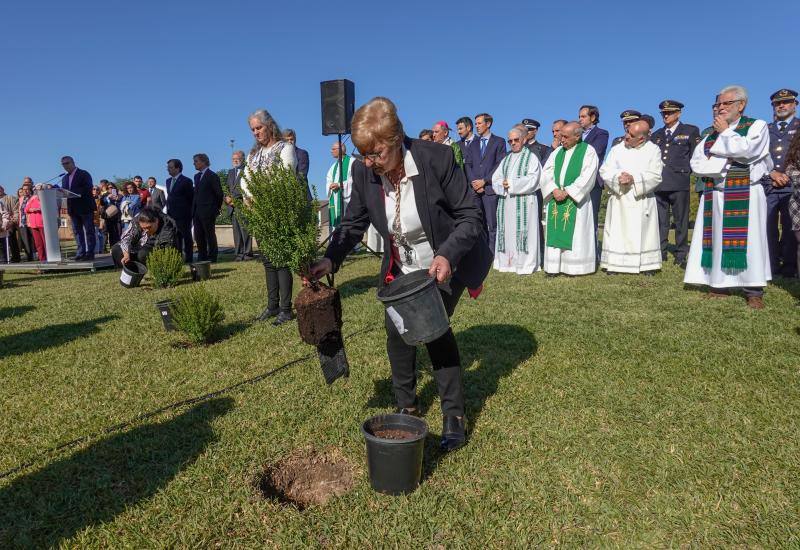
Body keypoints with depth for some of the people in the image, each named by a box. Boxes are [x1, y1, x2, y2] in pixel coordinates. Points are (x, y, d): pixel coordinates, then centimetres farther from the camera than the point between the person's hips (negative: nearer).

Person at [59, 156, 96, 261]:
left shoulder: (84, 174, -3)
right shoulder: (64, 178, 17)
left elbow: (88, 189, -15)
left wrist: (71, 192, -23)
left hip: (85, 207, -7)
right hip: (73, 209, 7)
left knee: (89, 231, -3)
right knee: (77, 232, 6)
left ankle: (90, 253, -1)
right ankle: (81, 252, 9)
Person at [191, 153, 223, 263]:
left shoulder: (212, 176, -8)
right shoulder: (197, 176, 17)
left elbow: (219, 193, -8)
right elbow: (196, 193, 19)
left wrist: (217, 208, -2)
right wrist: (193, 210, 12)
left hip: (208, 212, -8)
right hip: (197, 212, 8)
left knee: (210, 235, -1)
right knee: (199, 236, 9)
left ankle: (212, 258, 5)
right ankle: (202, 257, 17)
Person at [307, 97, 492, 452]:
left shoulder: (437, 159, -26)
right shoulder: (364, 171, -14)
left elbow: (470, 216, -18)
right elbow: (353, 223, -3)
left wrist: (447, 255, -34)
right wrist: (330, 260, -21)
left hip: (446, 263, -4)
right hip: (402, 268, 5)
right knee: (396, 328, -1)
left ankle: (454, 415, 2)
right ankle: (407, 406, 22)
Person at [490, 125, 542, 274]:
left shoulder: (531, 157, 4)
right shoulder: (506, 159, 20)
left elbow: (532, 179, -9)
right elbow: (495, 178, 12)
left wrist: (511, 183, -11)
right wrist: (503, 185, -10)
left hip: (524, 202, -5)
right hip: (506, 203, 5)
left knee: (523, 232, -6)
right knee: (507, 233, 3)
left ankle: (525, 265, -4)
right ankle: (507, 262, 8)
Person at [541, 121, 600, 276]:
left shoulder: (588, 151, -1)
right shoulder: (557, 152, 14)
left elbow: (587, 176, -11)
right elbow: (546, 172, 6)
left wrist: (567, 192, -15)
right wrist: (554, 189, -10)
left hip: (576, 199, -4)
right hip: (556, 198, 5)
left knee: (575, 233, -4)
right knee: (555, 233, 2)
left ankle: (575, 267, 2)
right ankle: (554, 266, 6)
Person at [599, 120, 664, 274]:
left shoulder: (653, 150, 2)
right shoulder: (617, 149, 7)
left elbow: (655, 175, -6)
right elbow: (605, 171, 0)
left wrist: (634, 179, -18)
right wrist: (618, 178, -19)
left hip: (642, 200, -1)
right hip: (619, 200, 1)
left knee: (643, 233, 1)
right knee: (617, 233, 0)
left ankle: (647, 265, 9)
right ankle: (614, 264, 4)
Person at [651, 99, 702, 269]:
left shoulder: (691, 131, 8)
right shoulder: (656, 135, 19)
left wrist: (685, 171, -2)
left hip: (679, 184, -3)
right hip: (659, 184, 4)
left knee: (681, 221, 0)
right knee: (660, 221, 4)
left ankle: (681, 256, 5)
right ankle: (660, 254, 11)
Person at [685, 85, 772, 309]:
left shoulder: (757, 126, 4)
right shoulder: (712, 133, 17)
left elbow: (743, 149, -15)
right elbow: (696, 163, 8)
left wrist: (725, 132, -2)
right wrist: (724, 162, -7)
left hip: (744, 195, -4)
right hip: (715, 195, 4)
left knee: (747, 238, -7)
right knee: (718, 239, 2)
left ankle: (754, 291, -2)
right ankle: (720, 285, 7)